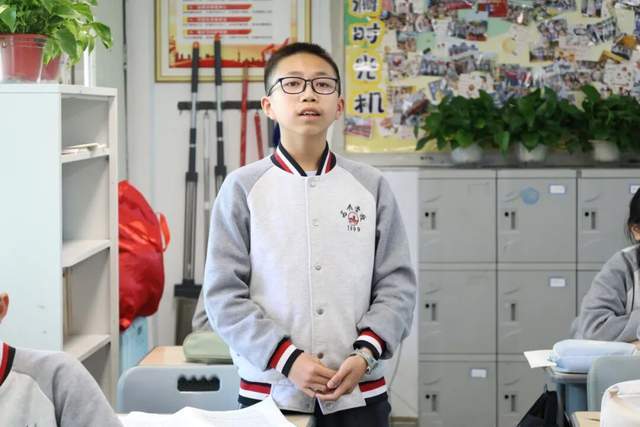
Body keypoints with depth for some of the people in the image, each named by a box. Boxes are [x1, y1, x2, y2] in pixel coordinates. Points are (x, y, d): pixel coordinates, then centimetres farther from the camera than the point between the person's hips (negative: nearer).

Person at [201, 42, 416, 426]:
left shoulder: (371, 186, 4)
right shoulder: (243, 188, -2)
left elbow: (396, 284, 3)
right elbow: (224, 294, -5)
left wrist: (365, 355, -10)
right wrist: (287, 359, -13)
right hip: (270, 392, -1)